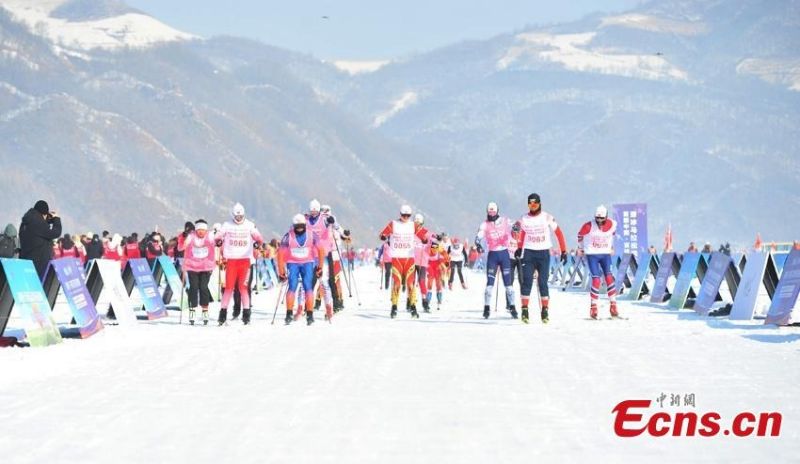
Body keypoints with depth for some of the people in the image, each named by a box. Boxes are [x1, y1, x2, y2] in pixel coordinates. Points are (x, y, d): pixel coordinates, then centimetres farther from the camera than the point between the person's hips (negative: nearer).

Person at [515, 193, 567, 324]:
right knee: (527, 281, -9)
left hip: (544, 253, -1)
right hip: (528, 253, 1)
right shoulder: (524, 219, 3)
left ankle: (545, 311, 4)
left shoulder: (547, 217, -4)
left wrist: (563, 251, -1)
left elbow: (559, 233, 1)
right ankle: (524, 310, -8)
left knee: (543, 282, -2)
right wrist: (519, 249, 23)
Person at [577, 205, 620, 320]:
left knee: (609, 278, -9)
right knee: (596, 280, -12)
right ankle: (593, 307, -3)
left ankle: (613, 305, -4)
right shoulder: (589, 226, -15)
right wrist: (581, 248, 18)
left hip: (606, 254, 3)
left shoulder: (612, 224, -6)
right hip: (592, 255, -3)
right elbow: (580, 235, 4)